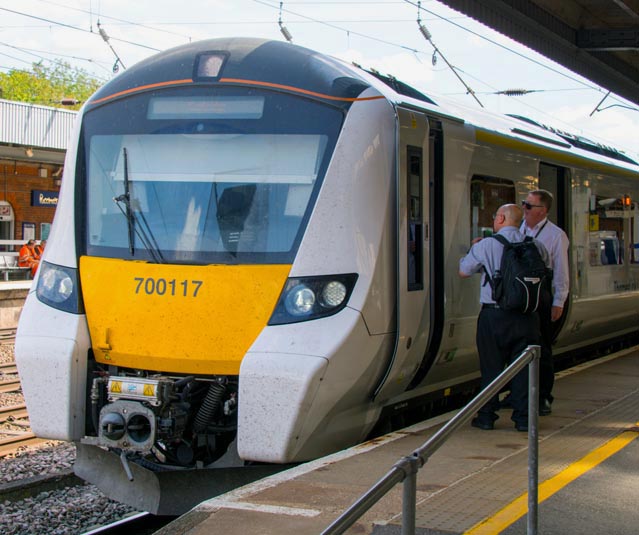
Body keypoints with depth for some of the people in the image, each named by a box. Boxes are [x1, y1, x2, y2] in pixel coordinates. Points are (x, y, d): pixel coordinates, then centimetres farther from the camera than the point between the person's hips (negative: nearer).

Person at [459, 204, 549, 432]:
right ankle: (523, 417, 10)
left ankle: (486, 416, 12)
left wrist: (473, 249, 23)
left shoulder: (486, 246, -6)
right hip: (526, 316, 2)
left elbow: (463, 271, 4)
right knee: (523, 367, 8)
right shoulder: (533, 246, 2)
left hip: (494, 316, -2)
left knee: (491, 367, 7)